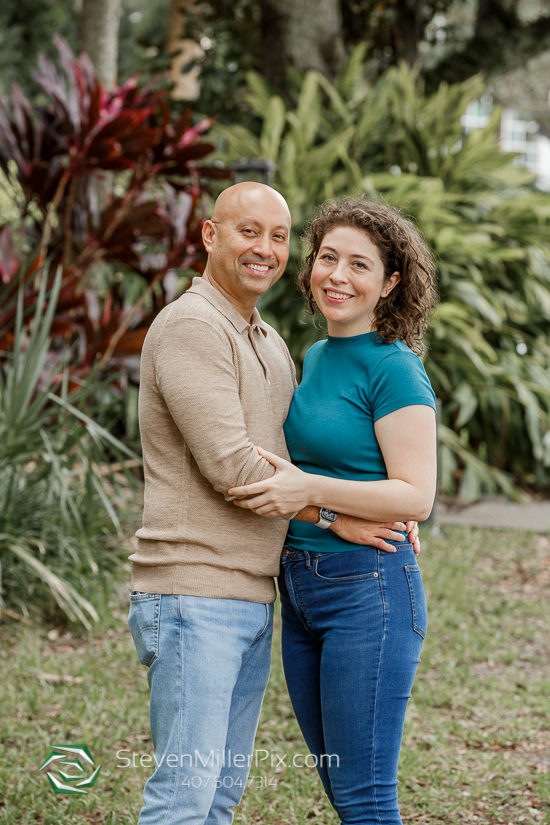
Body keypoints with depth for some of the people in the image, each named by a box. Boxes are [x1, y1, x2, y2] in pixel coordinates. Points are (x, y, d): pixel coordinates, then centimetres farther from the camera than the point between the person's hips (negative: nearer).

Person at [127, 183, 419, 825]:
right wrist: (335, 516, -8)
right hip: (192, 595, -9)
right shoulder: (190, 327, -12)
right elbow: (229, 466, -18)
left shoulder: (271, 346, 18)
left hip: (252, 600, 9)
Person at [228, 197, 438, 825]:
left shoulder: (394, 369, -11)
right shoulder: (316, 357, 14)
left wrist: (309, 491, -25)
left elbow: (416, 496, -17)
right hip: (301, 590, 9)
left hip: (368, 590, -9)